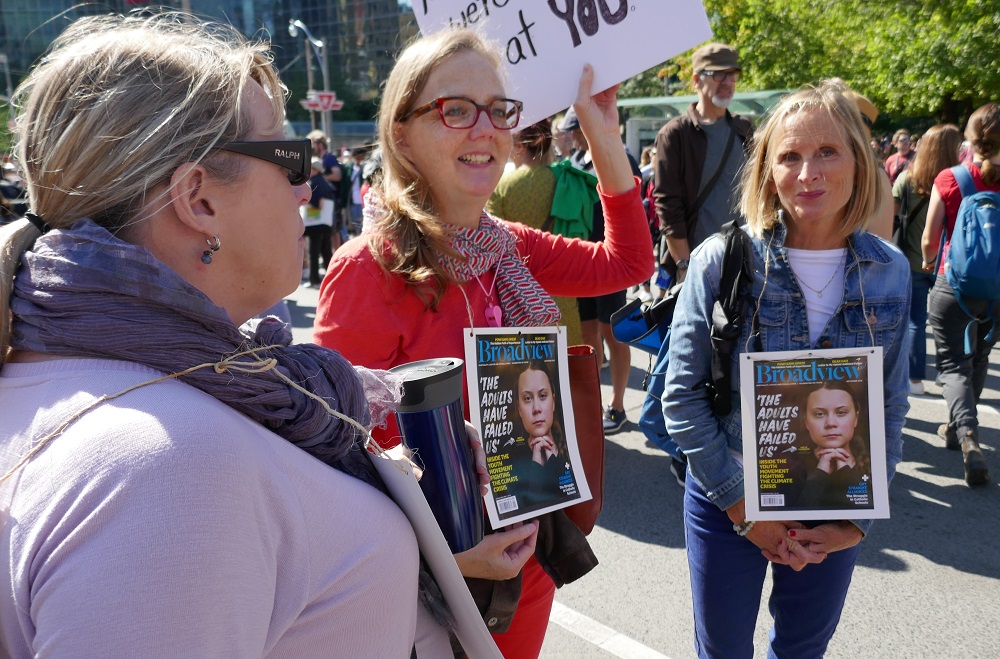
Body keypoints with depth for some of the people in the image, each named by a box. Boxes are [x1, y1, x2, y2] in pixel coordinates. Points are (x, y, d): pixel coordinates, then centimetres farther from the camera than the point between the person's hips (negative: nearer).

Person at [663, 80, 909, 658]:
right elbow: (682, 395, -12)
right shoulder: (723, 260, -15)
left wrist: (857, 520, -3)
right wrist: (741, 506, -12)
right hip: (728, 501, -2)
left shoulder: (889, 272, -5)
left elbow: (890, 408, 2)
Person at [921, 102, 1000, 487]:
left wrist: (928, 262, 16)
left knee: (953, 364, 4)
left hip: (953, 285, -3)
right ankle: (957, 428, 36)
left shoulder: (949, 180, -9)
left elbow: (929, 239, -5)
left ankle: (968, 437, -17)